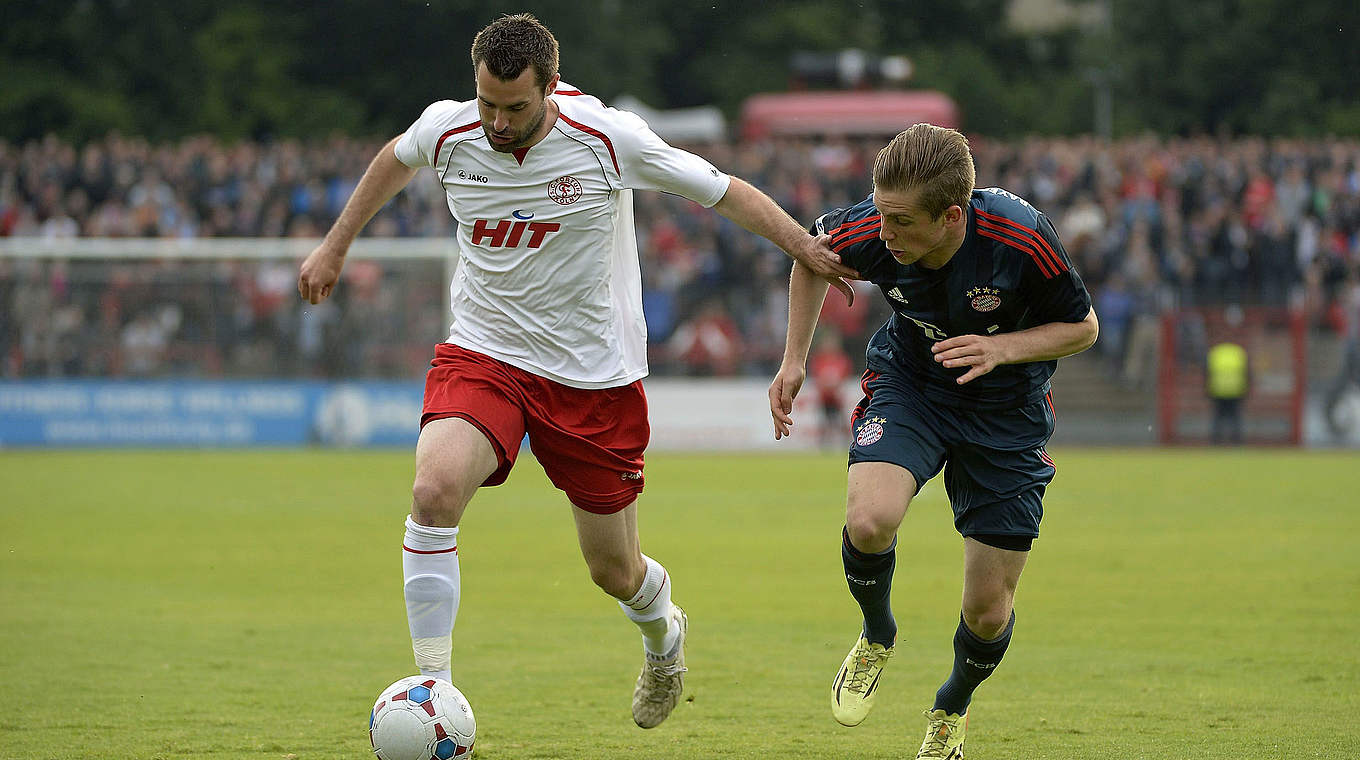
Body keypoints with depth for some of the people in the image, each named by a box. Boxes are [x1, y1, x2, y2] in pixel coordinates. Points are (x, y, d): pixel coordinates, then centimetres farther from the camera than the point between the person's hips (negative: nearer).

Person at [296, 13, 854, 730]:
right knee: (435, 489, -29)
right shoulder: (447, 131, -10)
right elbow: (395, 159, 16)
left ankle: (663, 635, 47)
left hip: (595, 375, -1)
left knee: (615, 571, 8)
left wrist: (812, 251, -8)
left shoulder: (608, 139, -17)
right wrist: (335, 246, 23)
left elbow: (724, 191, -4)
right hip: (483, 354, 1)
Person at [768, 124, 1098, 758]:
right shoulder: (868, 231, -24)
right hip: (908, 384, 1)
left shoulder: (1023, 239, -30)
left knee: (989, 615, 0)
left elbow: (1081, 326, -12)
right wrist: (794, 360, -1)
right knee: (869, 521, -31)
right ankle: (877, 635, 4)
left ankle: (953, 707, 36)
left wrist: (1001, 349, -28)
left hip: (1006, 409, -1)